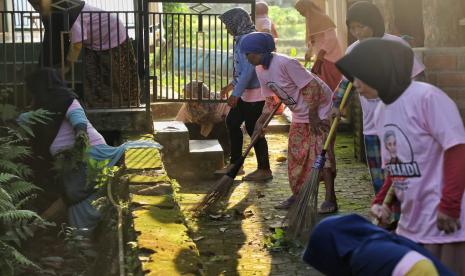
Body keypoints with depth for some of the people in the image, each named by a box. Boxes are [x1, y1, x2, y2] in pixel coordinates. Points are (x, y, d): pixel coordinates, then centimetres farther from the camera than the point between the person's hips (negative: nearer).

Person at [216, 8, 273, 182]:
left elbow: (249, 70, -25)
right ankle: (235, 163, 24)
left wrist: (236, 93, -25)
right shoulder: (242, 38, 12)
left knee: (253, 129, -2)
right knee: (232, 122, 15)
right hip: (247, 93, 10)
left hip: (255, 93, -10)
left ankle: (264, 170, 9)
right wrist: (232, 85, 27)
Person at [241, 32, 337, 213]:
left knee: (321, 151, -13)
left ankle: (330, 198, -11)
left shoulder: (285, 63, -27)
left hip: (319, 108, -9)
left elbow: (311, 86, -25)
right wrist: (261, 121, -1)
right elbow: (271, 99, 10)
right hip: (299, 114, 9)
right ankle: (297, 195, 20)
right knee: (295, 153, 9)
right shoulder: (260, 70, 0)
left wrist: (312, 116, -23)